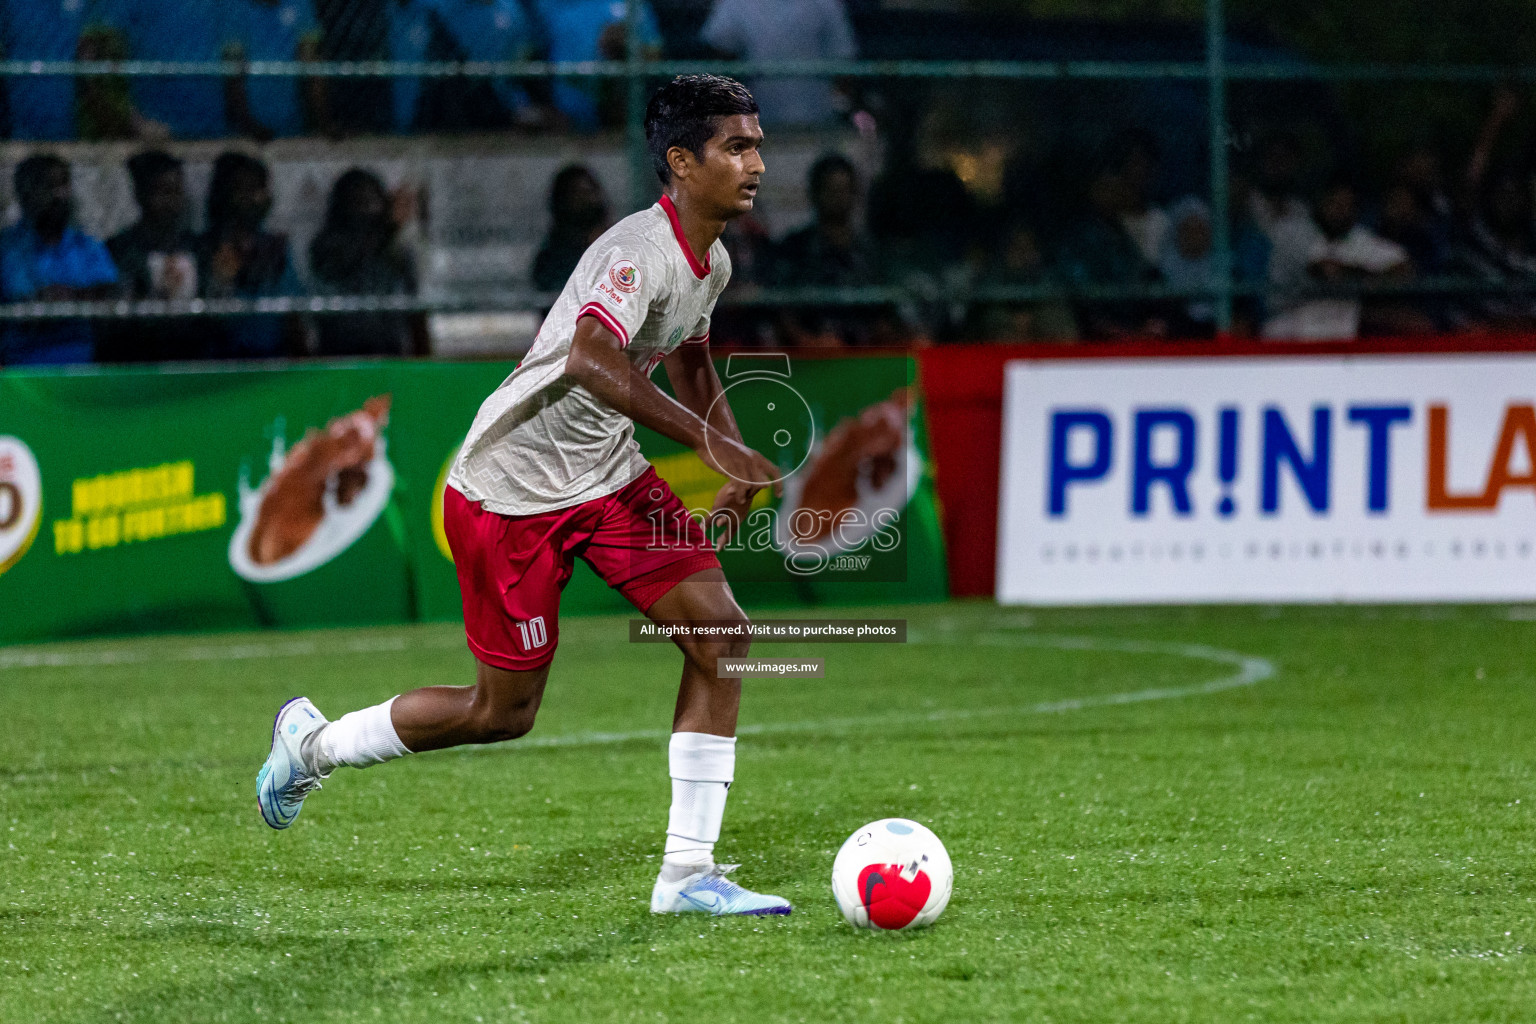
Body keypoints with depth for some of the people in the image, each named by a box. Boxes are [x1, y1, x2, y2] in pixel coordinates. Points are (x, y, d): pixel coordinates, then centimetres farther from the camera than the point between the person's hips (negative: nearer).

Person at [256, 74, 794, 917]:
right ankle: (315, 744, 27)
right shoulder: (643, 248, -24)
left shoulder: (712, 263, 6)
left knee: (719, 630, -9)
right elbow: (590, 358, -41)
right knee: (504, 712, 2)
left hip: (610, 480, 8)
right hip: (511, 492, -8)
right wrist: (706, 437, -41)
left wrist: (735, 470, 14)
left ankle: (687, 874, -5)